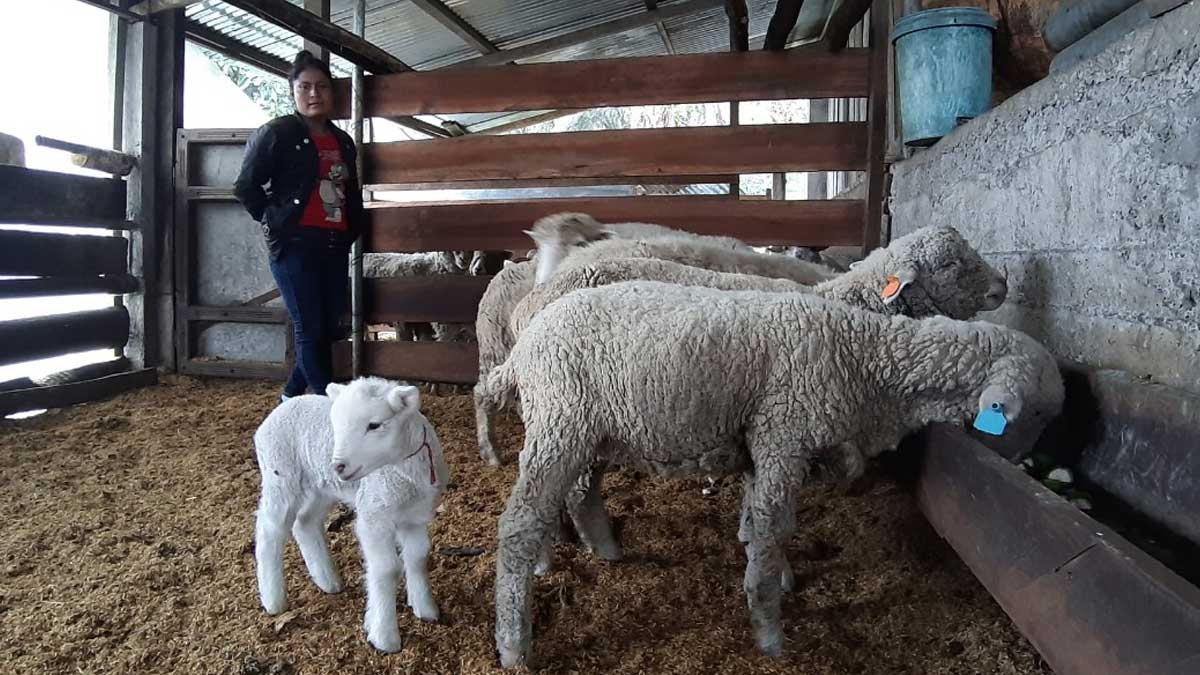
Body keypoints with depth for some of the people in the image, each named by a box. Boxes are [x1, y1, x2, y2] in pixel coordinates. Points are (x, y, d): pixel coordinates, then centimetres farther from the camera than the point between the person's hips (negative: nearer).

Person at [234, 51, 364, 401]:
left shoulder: (342, 141, 15)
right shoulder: (275, 134, -2)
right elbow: (246, 186, -1)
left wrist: (352, 231, 10)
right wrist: (276, 222, -4)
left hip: (335, 246, 7)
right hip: (295, 245, -6)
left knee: (331, 329, 8)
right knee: (311, 330, -5)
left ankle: (291, 398, 25)